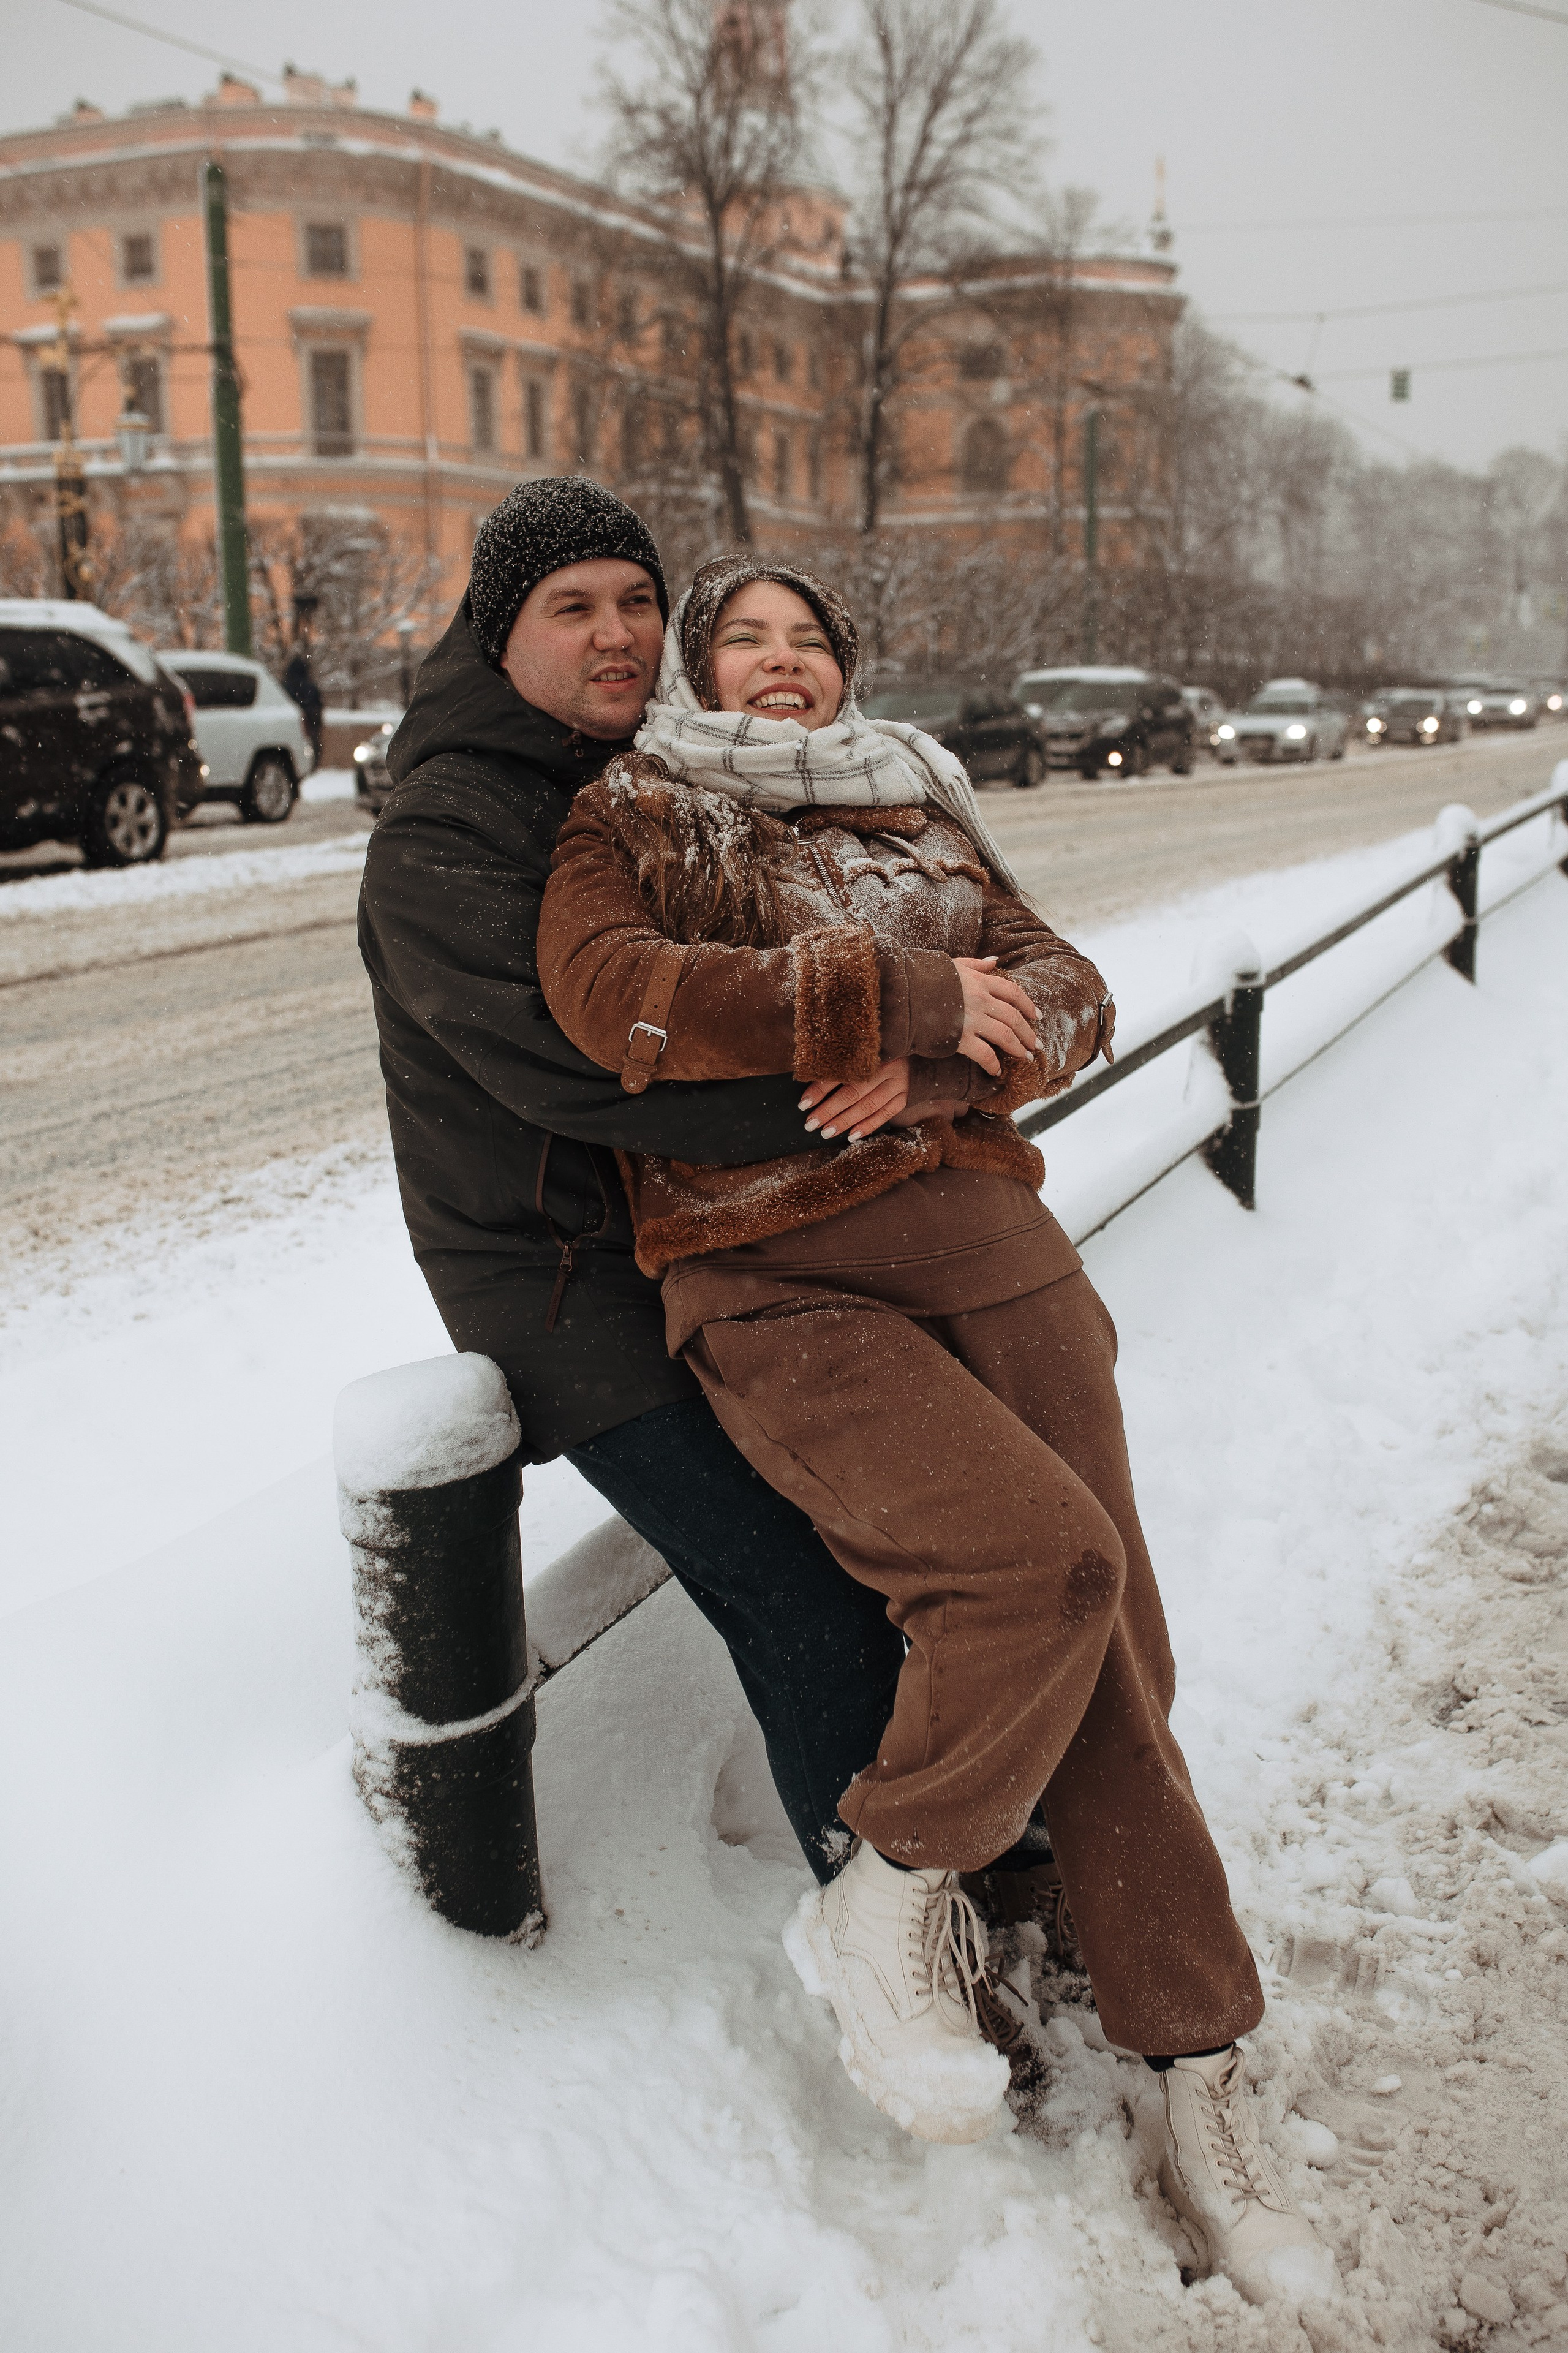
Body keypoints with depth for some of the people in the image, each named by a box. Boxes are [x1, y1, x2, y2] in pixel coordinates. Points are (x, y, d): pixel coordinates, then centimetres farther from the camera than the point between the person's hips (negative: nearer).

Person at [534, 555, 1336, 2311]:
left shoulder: (918, 818, 21)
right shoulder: (629, 824, 9)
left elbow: (1068, 993, 10)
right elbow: (607, 993, -13)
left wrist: (936, 1057, -13)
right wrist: (895, 994, -14)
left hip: (988, 1246, 4)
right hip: (780, 1290, -4)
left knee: (1107, 1650, -1)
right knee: (1039, 1557, -25)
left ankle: (1201, 2074, 12)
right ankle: (888, 1906, 0)